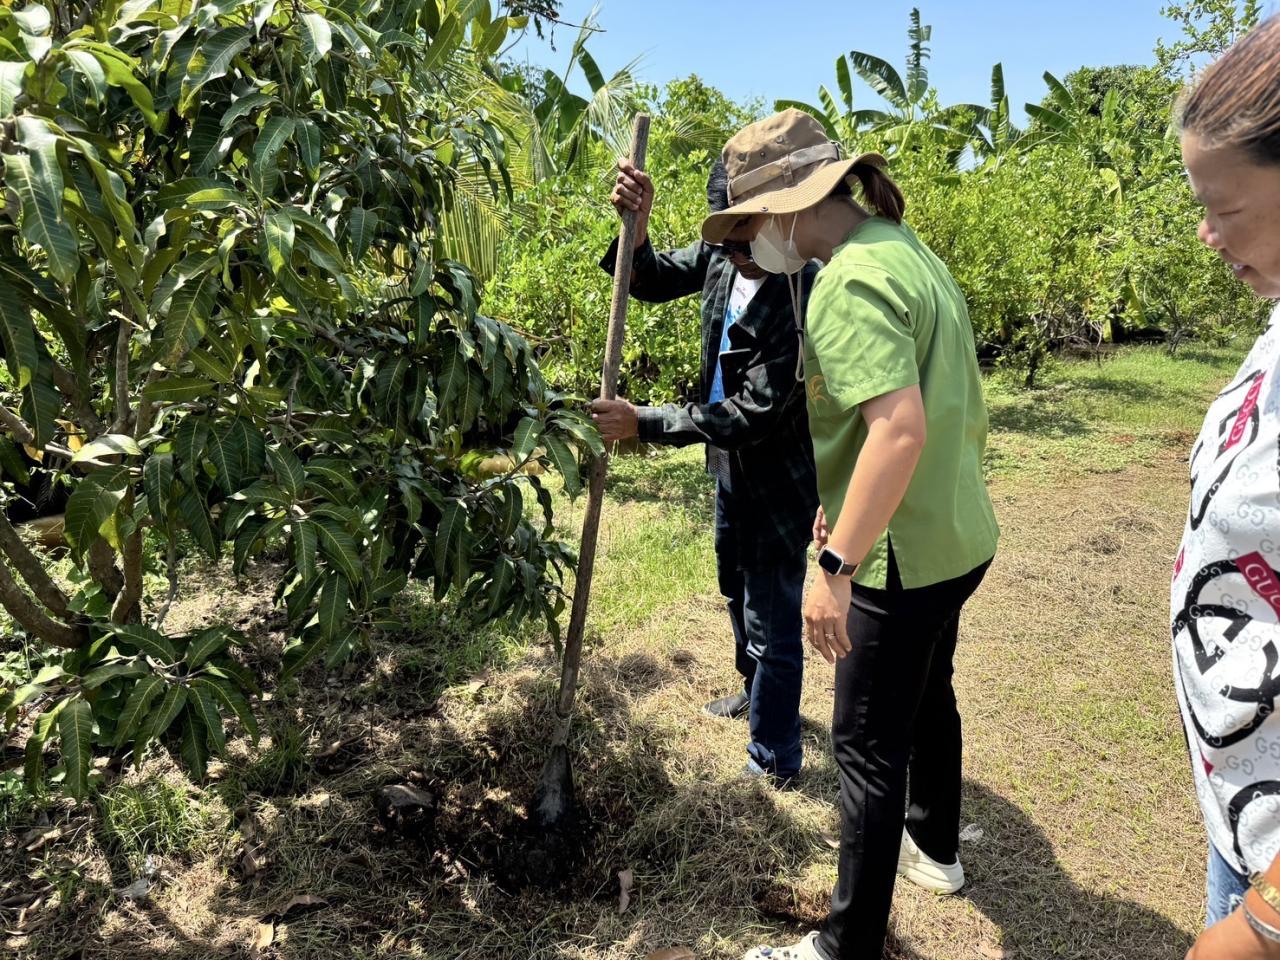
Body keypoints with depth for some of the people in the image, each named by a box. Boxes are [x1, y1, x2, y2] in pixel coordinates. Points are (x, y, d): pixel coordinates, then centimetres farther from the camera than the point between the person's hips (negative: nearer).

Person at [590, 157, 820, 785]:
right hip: (731, 465, 8)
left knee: (772, 625, 4)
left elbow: (753, 413, -31)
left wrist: (641, 423, -30)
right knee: (737, 590, 27)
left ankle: (774, 760, 26)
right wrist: (636, 226, -16)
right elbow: (653, 282, 5)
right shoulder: (723, 253, -9)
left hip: (779, 480, -8)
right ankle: (755, 691, 53)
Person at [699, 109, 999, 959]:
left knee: (869, 747, 3)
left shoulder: (850, 283, -22)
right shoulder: (907, 249, 8)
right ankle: (936, 849, 51)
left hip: (904, 554, -10)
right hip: (958, 536, 10)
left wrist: (836, 565, -29)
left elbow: (901, 427, -33)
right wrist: (848, 506, 19)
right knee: (928, 697, 28)